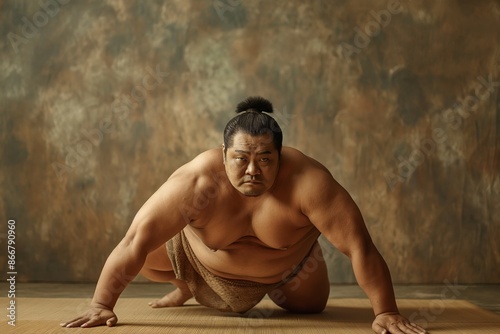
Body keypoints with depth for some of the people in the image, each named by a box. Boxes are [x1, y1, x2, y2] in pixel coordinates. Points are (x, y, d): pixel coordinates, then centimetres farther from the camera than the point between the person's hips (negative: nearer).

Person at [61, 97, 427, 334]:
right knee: (147, 253, -5)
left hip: (289, 267, 0)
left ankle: (278, 292, 48)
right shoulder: (196, 182, -38)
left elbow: (359, 245, -37)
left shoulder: (308, 181, -40)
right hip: (210, 266, 0)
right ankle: (186, 286, 28)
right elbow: (135, 242, -36)